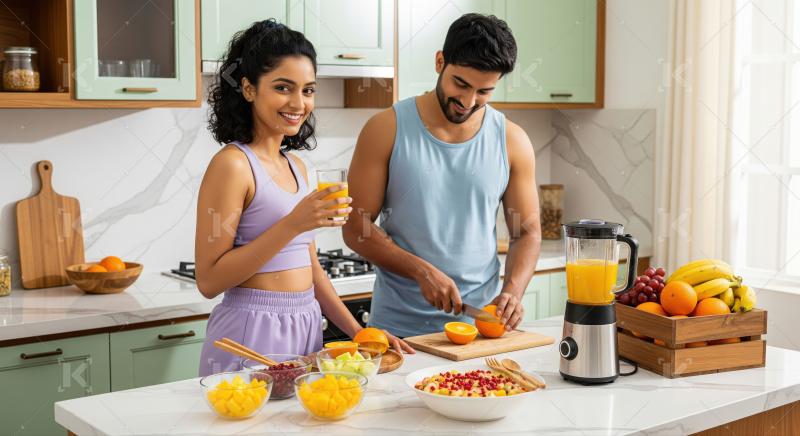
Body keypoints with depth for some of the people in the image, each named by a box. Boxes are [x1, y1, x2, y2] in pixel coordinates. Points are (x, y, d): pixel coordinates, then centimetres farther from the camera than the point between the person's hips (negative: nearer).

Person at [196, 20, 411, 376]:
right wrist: (294, 224, -23)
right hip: (252, 333, -7)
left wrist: (357, 331, 7)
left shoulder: (295, 166, 9)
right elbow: (209, 280, -17)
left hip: (306, 329, 7)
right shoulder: (232, 164, -13)